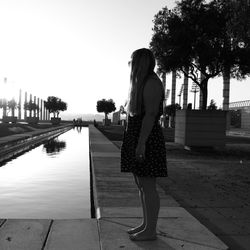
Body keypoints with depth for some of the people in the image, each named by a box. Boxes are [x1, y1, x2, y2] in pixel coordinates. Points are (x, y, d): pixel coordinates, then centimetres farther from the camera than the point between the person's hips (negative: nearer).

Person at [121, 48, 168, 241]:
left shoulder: (152, 82, -12)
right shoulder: (142, 83, 18)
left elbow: (151, 114, -20)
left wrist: (141, 143, -24)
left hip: (146, 140, -10)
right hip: (137, 139, 10)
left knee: (148, 186, -4)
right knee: (141, 185, 13)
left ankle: (151, 231, 7)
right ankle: (146, 224, 23)